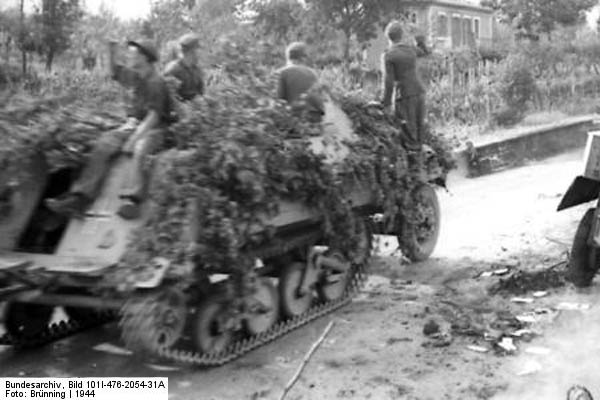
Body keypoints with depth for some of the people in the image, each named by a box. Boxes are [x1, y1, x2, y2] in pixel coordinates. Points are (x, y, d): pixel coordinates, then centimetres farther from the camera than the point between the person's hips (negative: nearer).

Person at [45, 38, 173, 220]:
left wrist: (134, 138, -26)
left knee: (139, 150, -39)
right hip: (134, 125, 7)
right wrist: (111, 50, 12)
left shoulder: (156, 83, -12)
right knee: (103, 145, -18)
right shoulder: (136, 76, 12)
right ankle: (79, 198, -32)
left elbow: (153, 117, -19)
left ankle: (132, 200, -62)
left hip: (154, 129, -7)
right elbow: (114, 71, 30)